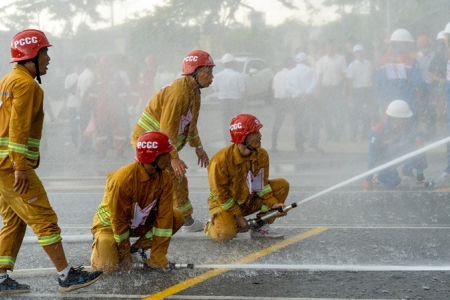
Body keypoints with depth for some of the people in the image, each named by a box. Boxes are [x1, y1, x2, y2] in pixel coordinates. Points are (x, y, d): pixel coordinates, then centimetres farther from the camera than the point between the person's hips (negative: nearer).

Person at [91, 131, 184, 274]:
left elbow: (164, 214, -16)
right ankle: (101, 244, 8)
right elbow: (119, 219, -25)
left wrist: (158, 257, -18)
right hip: (110, 224, -6)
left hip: (140, 222, 6)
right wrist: (124, 256, -18)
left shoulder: (164, 177, -16)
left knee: (177, 218, -13)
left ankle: (137, 248, 2)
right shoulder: (123, 179, -34)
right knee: (107, 266, -28)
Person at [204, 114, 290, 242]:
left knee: (282, 185, -9)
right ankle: (212, 225, 5)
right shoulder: (221, 160, -27)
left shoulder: (262, 155, -9)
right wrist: (238, 216, -20)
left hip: (250, 201, 6)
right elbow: (220, 193, -20)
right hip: (223, 203, -6)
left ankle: (260, 227, -1)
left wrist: (272, 204, -16)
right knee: (225, 234, -36)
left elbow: (262, 184, 0)